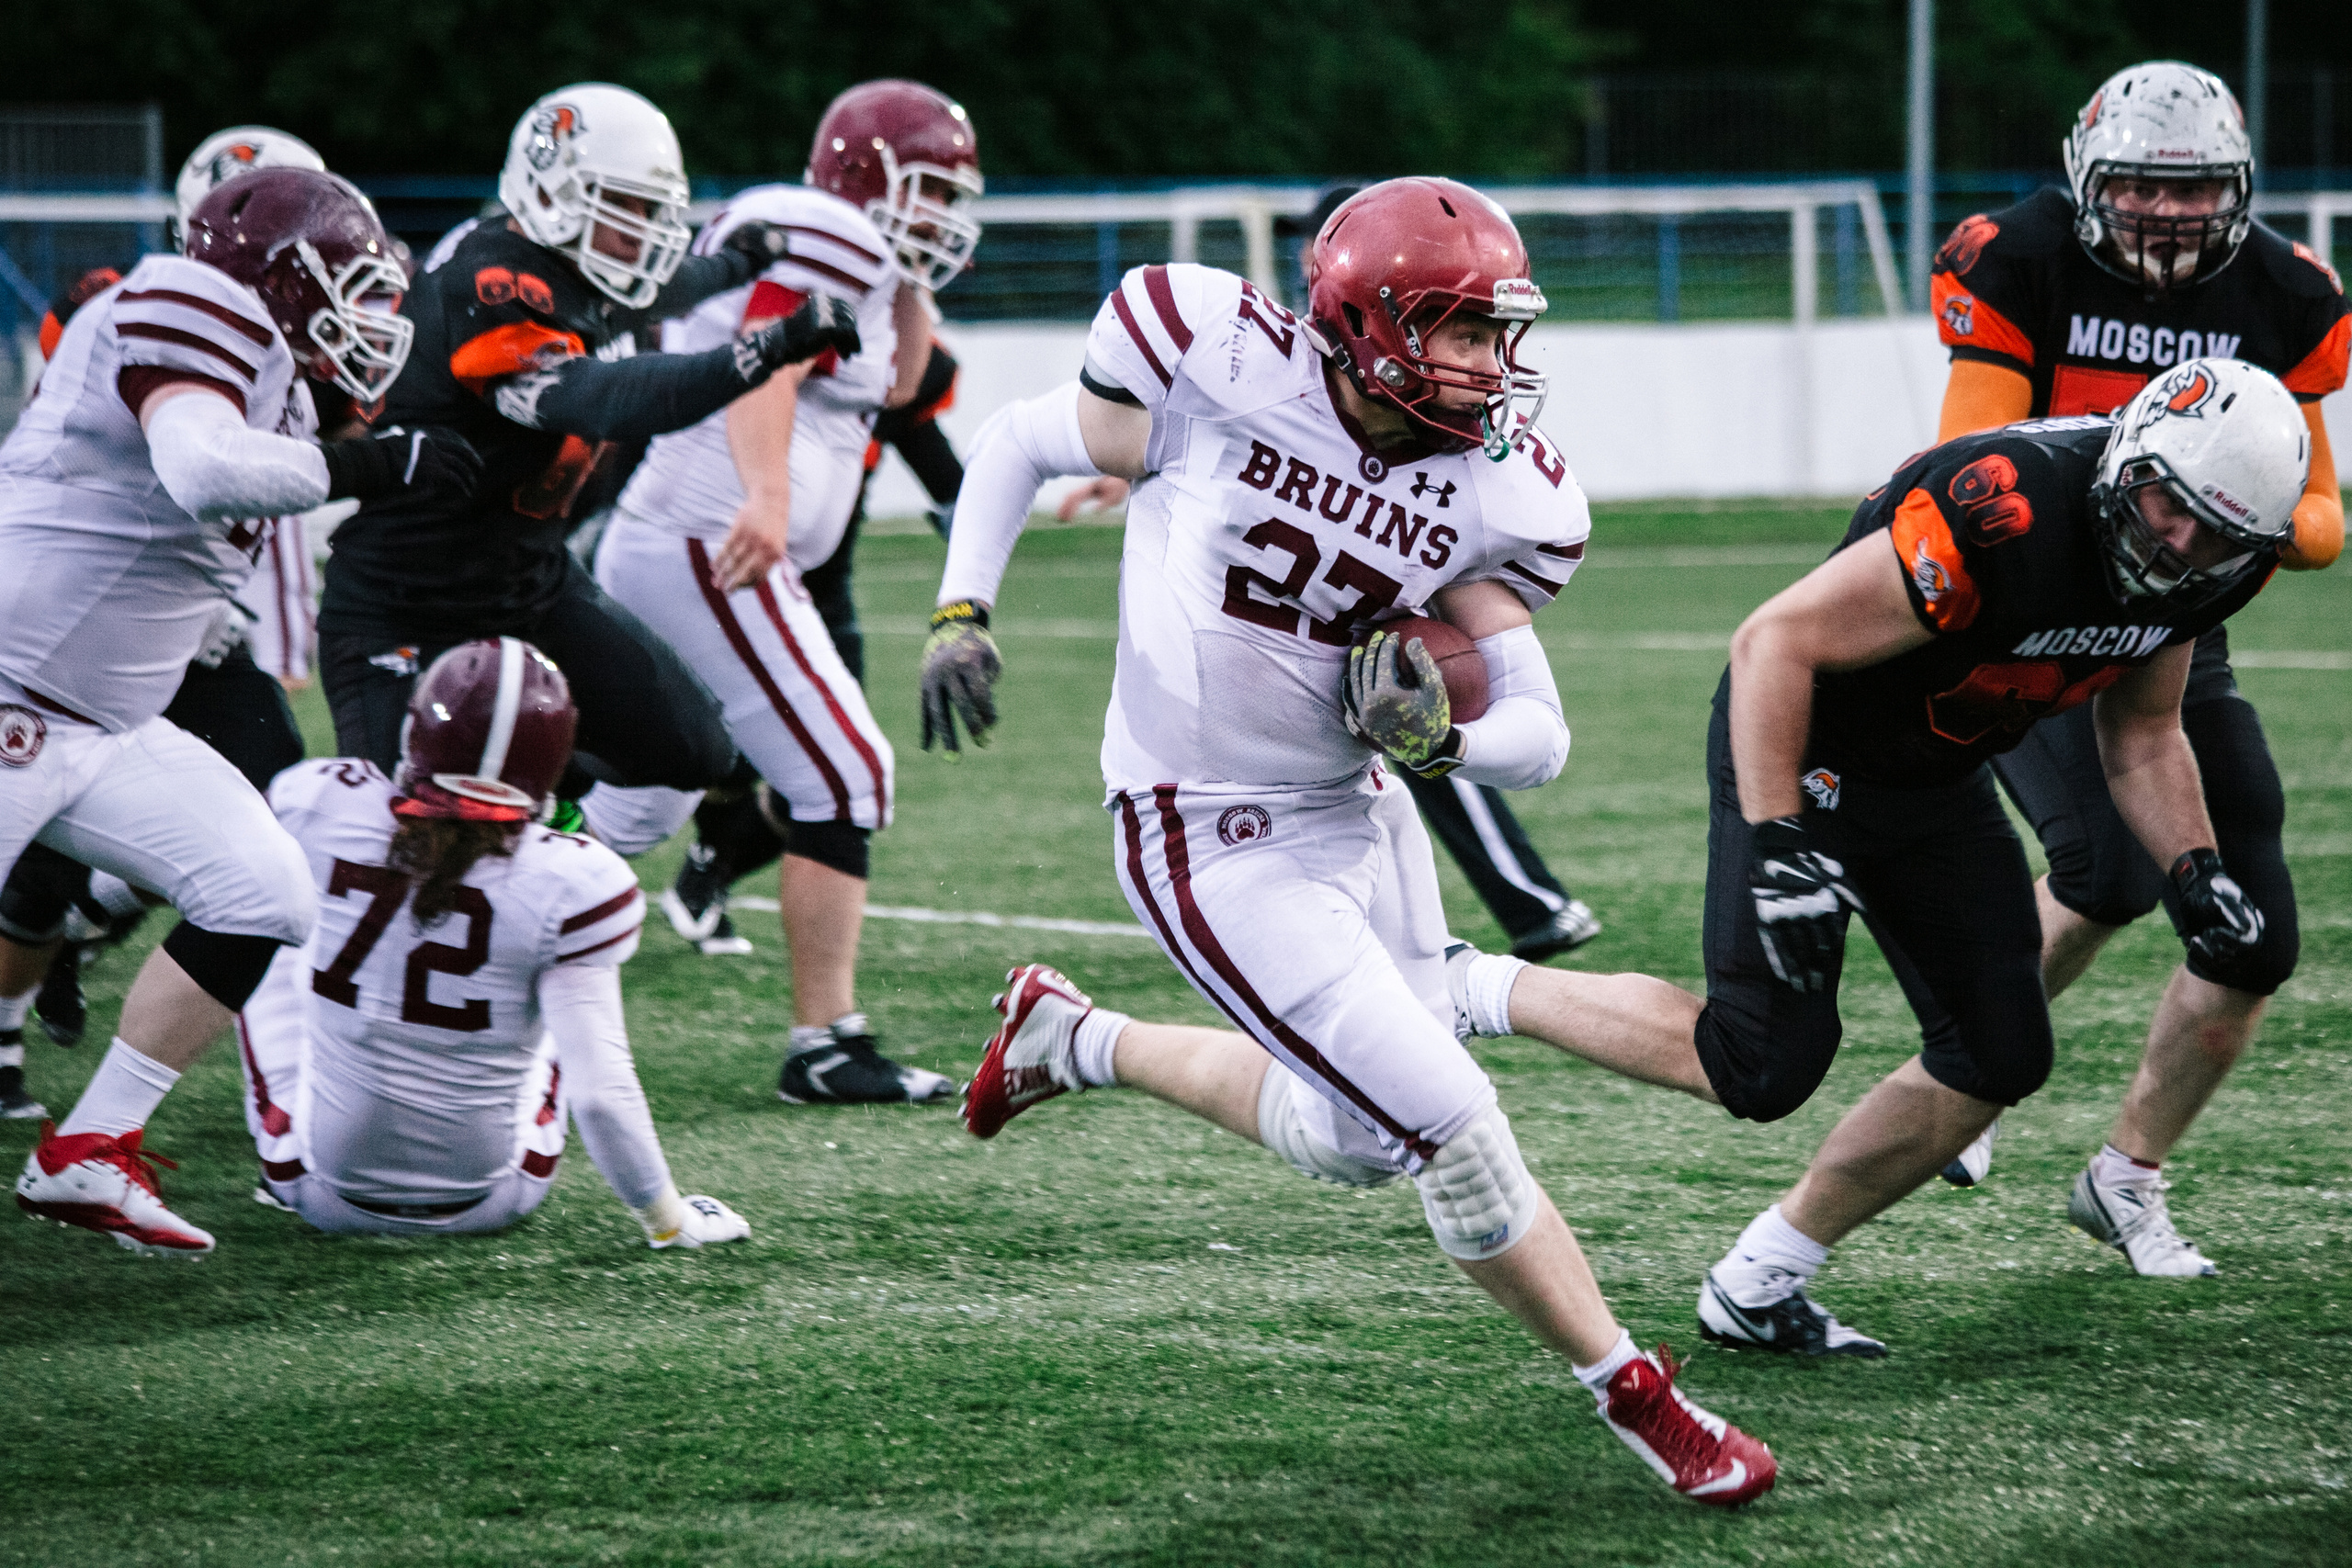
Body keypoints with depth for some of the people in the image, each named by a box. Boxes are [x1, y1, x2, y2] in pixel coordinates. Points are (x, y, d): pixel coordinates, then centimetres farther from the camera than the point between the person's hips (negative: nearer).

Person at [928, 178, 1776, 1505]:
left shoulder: (1482, 490, -6)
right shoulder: (1220, 375, -17)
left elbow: (1541, 737, -5)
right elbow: (1019, 445, 0)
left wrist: (1445, 738, -26)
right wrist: (961, 620, -9)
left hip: (1358, 814, 6)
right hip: (1212, 842, -6)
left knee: (1359, 1140, 19)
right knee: (1448, 1123, -10)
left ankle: (1075, 1040, 38)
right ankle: (1635, 1395, 4)